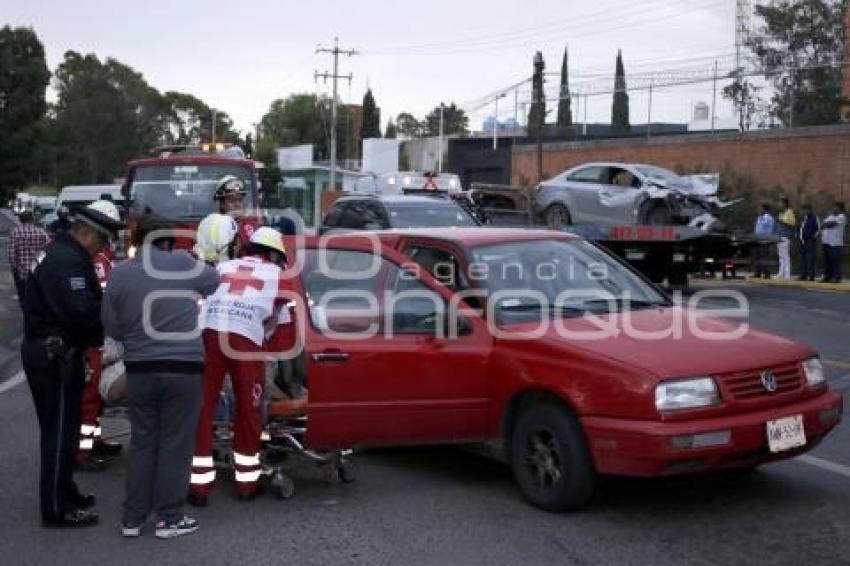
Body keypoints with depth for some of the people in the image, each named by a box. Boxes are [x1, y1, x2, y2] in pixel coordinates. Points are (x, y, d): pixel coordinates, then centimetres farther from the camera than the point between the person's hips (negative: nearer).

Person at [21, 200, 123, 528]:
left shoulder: (65, 253, 14)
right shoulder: (66, 260, -21)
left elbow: (85, 302, 14)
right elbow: (80, 311, -29)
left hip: (53, 352, 11)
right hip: (53, 356, -11)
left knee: (63, 427, 20)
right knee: (59, 430, -3)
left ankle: (63, 492, 33)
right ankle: (57, 509, 5)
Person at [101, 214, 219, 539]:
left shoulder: (119, 274, 1)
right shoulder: (182, 264, -6)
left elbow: (112, 327, 6)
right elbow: (216, 283, 11)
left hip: (139, 369, 3)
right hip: (183, 368, -3)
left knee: (142, 442, 14)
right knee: (175, 444, 6)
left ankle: (132, 518, 19)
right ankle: (169, 518, 12)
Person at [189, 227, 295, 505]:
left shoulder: (221, 267, 31)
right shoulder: (277, 274, 24)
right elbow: (283, 321, 28)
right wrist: (277, 351, 43)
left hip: (207, 333, 2)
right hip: (245, 338, -2)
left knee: (201, 408, 8)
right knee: (248, 411, 12)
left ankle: (199, 485, 11)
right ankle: (247, 483, 21)